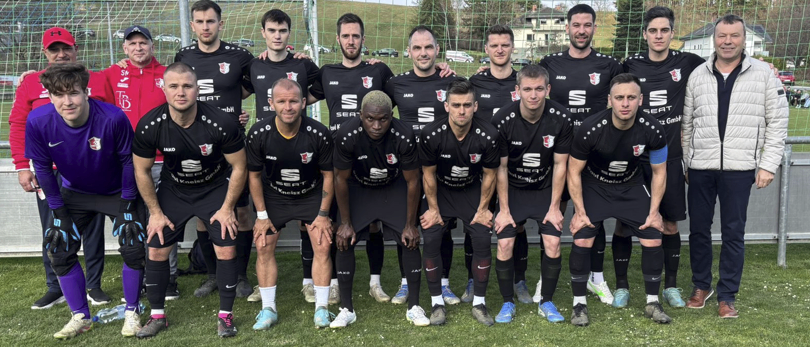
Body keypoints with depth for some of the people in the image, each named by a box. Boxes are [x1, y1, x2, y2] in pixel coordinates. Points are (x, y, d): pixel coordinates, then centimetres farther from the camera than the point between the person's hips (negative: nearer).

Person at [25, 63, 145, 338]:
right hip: (75, 193, 3)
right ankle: (81, 317, 16)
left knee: (133, 246, -13)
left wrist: (127, 207, -15)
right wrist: (59, 213, -7)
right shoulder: (38, 121, -24)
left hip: (117, 192, -3)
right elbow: (43, 168, -10)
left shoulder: (113, 118, -32)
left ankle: (131, 313, 9)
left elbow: (128, 161, -18)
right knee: (58, 248, -2)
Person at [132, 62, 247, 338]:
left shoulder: (220, 123, -28)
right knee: (156, 249, -1)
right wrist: (156, 212, -3)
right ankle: (157, 315, 19)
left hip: (215, 188, -2)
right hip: (173, 189, 2)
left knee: (226, 250, -9)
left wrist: (227, 208, -10)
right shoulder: (149, 126, -22)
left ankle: (225, 315, 10)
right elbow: (142, 172, -5)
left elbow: (239, 167, -14)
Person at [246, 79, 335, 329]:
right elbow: (254, 175, -7)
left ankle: (322, 308, 7)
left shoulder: (319, 134, -25)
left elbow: (328, 175, -11)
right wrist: (262, 215, -6)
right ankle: (268, 309, 13)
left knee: (323, 245, -8)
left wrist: (323, 214, -10)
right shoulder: (258, 134, -22)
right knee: (264, 247, -2)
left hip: (312, 195, -1)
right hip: (274, 197, 1)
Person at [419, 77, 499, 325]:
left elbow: (489, 174, -9)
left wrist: (482, 209, -4)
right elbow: (428, 174, -11)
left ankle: (479, 303, 7)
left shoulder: (487, 135, -24)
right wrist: (433, 209, -6)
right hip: (440, 191, 0)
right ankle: (437, 303, 3)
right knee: (431, 239, -13)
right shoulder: (432, 134, -25)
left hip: (472, 191, 1)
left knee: (483, 240, -10)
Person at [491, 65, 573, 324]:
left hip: (546, 189, 1)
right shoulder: (503, 120, -20)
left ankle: (546, 302, 12)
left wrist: (554, 207, -6)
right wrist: (504, 209, -9)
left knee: (553, 243, -11)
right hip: (512, 188, -1)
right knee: (504, 243, -12)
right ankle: (508, 303, 10)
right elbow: (501, 167, -11)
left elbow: (559, 164, -7)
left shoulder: (561, 119, -16)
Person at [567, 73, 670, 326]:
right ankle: (579, 304, 2)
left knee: (653, 239, -5)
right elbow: (574, 172, -14)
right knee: (582, 240, -16)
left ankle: (652, 303, 15)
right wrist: (580, 211, -15)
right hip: (594, 187, -2)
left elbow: (659, 172, -3)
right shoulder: (590, 130, -28)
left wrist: (654, 211, -6)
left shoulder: (653, 131, -21)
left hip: (632, 187, 2)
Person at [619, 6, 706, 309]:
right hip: (632, 156, 0)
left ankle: (671, 286, 25)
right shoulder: (630, 65, 0)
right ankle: (622, 286, 17)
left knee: (670, 224, 9)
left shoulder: (687, 63, 1)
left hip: (670, 157, 1)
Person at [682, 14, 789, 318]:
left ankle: (727, 296, 16)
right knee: (698, 229, 9)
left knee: (733, 233, 4)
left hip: (739, 168, -2)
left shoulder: (763, 74, 1)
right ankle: (701, 286, 27)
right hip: (700, 167, 2)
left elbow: (777, 122, 1)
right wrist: (686, 162, 7)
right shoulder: (698, 75, 6)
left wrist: (768, 165, -4)